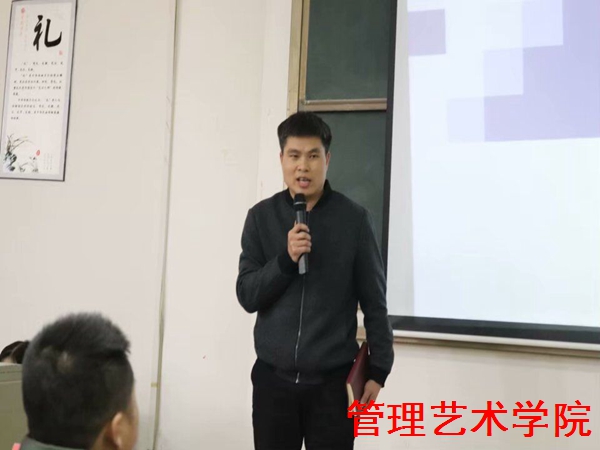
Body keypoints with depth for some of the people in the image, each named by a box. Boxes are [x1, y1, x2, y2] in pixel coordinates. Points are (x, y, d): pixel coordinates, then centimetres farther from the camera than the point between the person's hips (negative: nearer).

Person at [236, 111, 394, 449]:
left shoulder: (354, 219, -4)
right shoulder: (262, 217, 1)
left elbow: (374, 301, 0)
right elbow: (247, 296, -2)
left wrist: (379, 369, -1)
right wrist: (285, 259, -17)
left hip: (332, 380, -2)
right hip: (273, 377, 2)